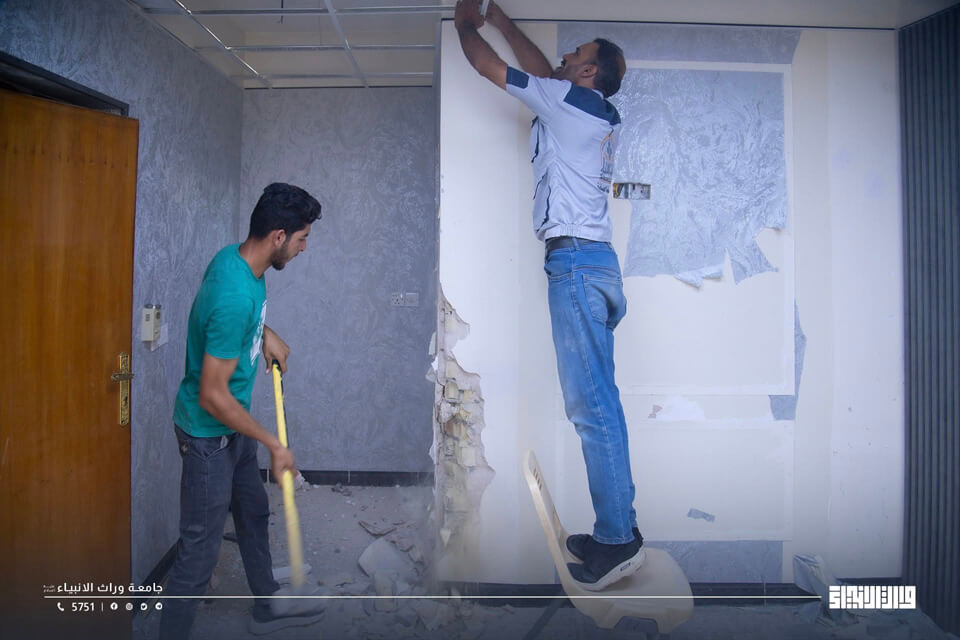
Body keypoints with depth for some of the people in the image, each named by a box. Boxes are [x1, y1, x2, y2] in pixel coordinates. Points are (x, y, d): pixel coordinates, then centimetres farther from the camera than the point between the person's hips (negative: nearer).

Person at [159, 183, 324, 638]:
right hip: (208, 433, -10)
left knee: (254, 514, 23)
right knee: (200, 549, 3)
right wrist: (274, 446, -19)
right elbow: (212, 396, -28)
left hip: (233, 426, 10)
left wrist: (266, 333, 4)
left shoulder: (235, 256, -4)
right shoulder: (235, 298, -32)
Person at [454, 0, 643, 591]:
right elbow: (543, 69, 34)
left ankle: (617, 539, -3)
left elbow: (488, 65, 7)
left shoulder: (568, 98, -2)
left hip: (576, 260, -9)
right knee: (600, 399, 9)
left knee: (591, 404, -9)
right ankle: (619, 526, 17)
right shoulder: (604, 114, 21)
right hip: (597, 260, 9)